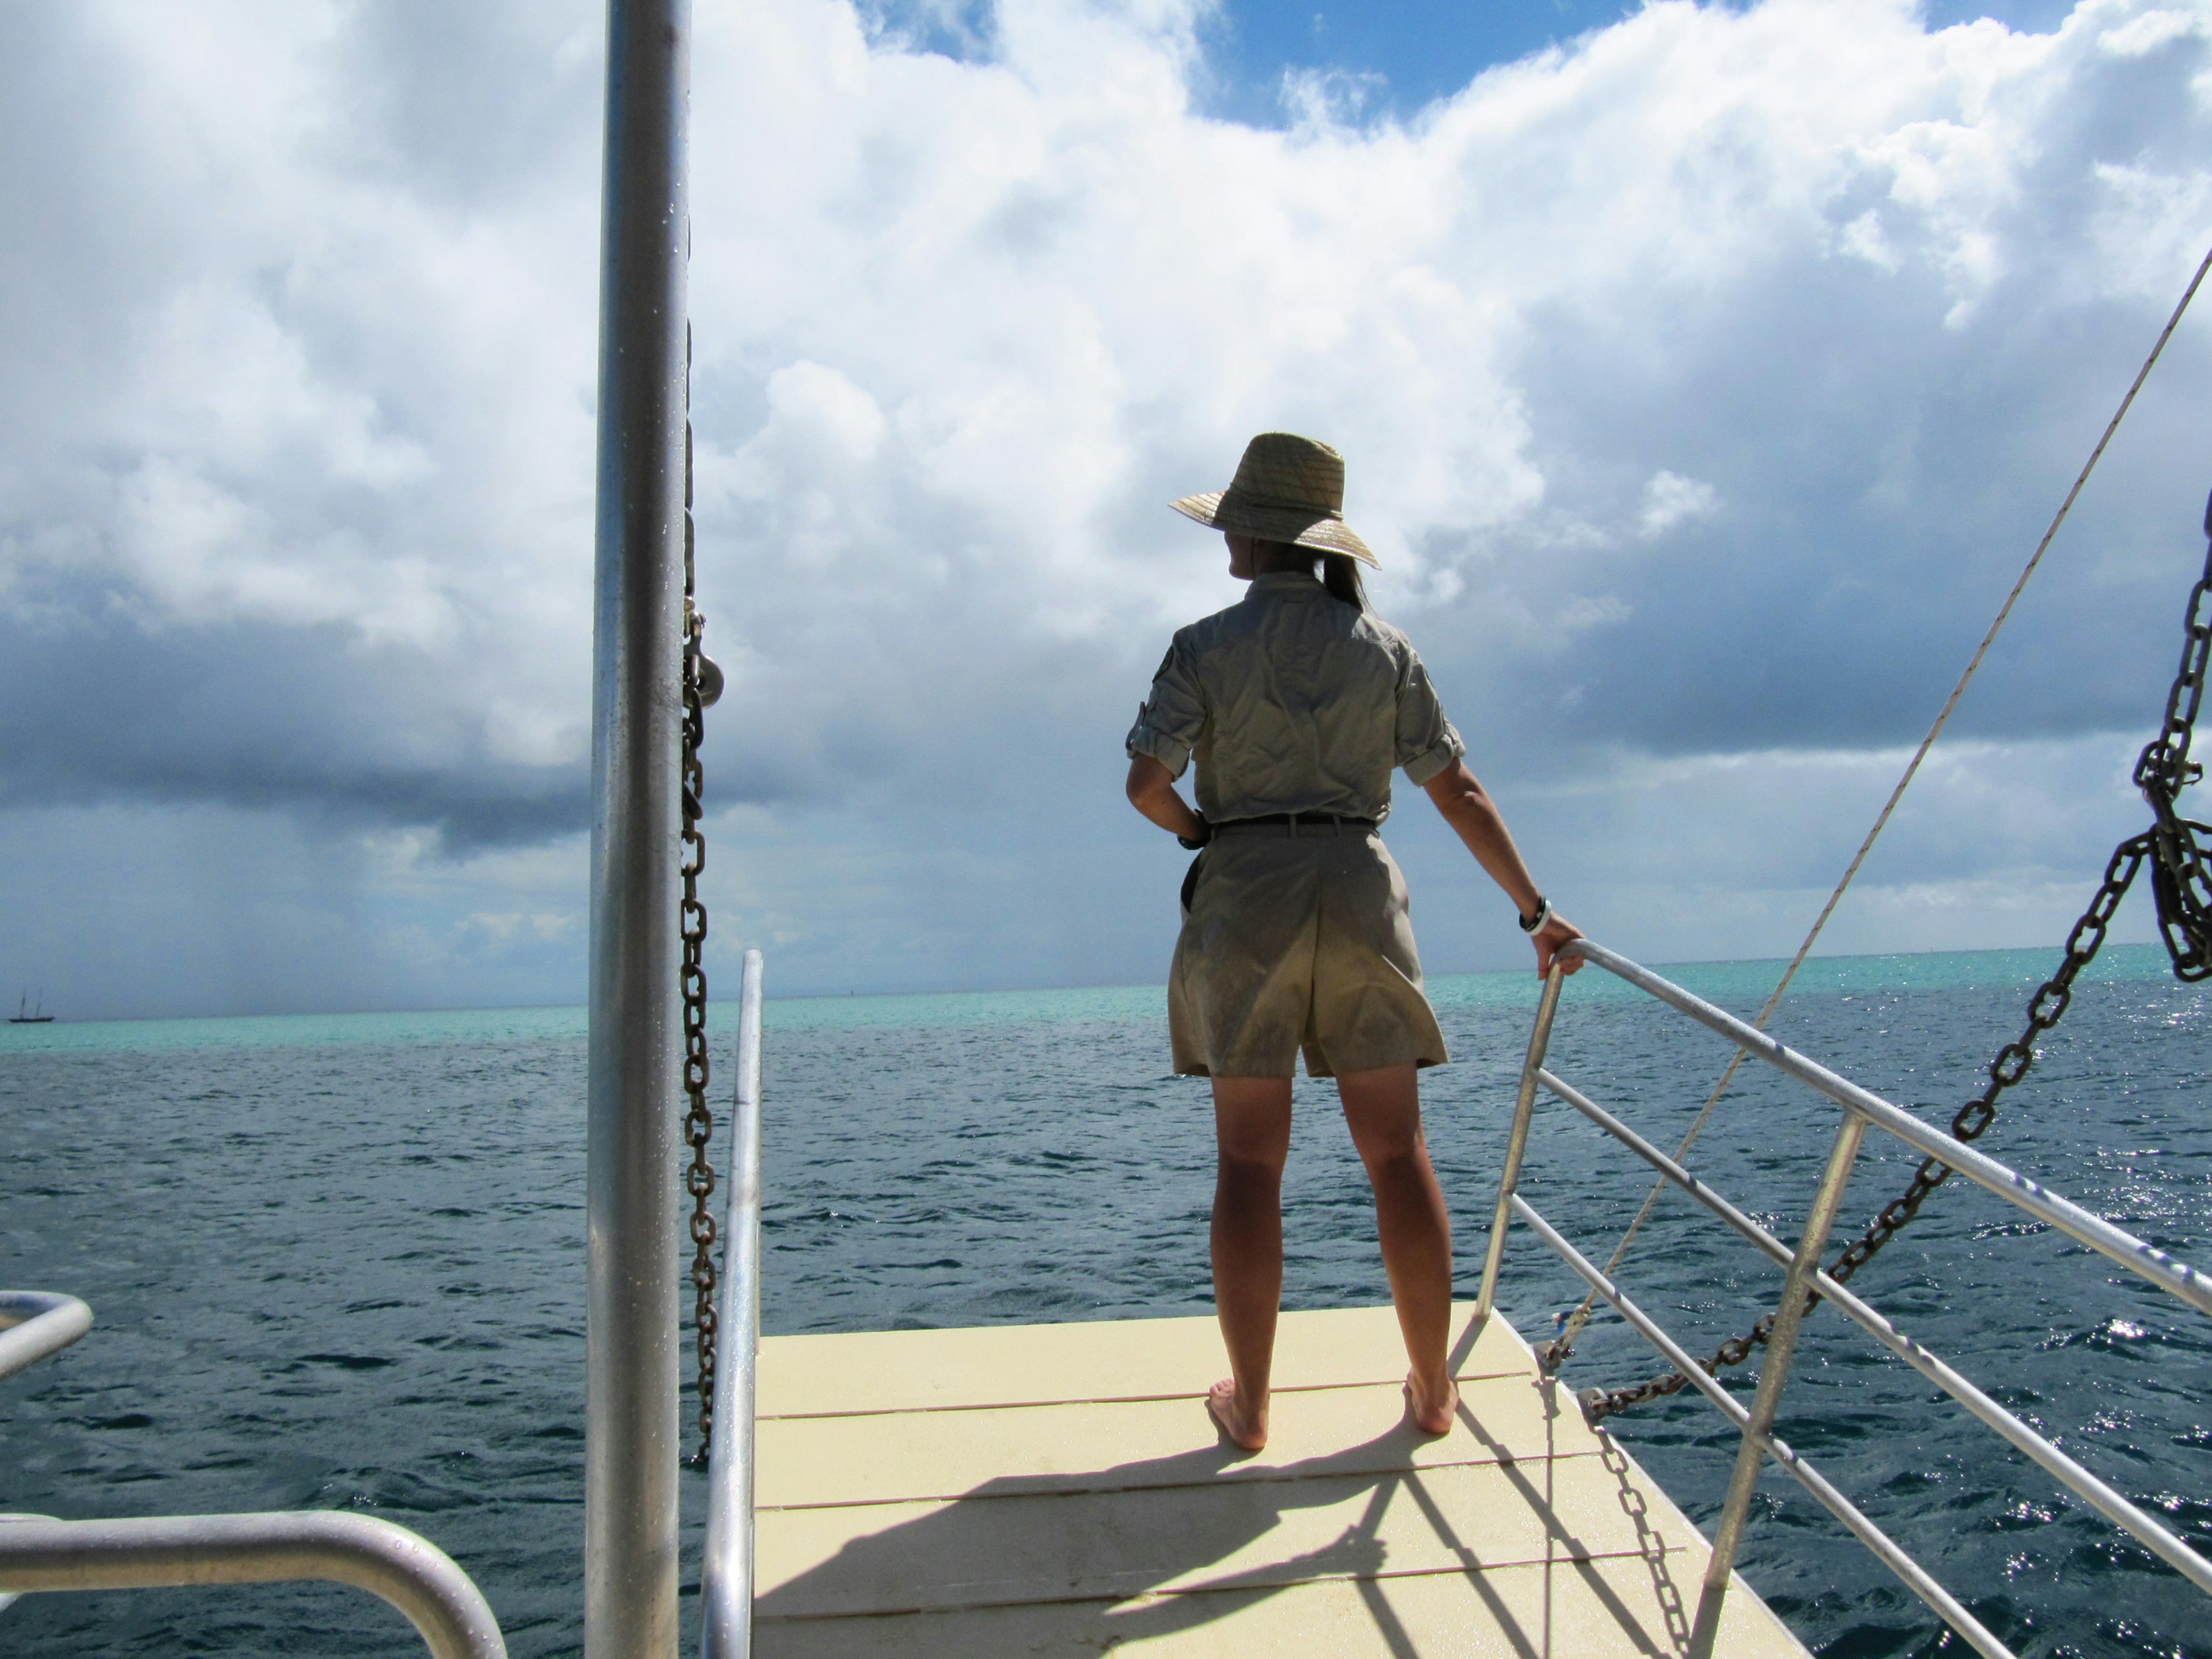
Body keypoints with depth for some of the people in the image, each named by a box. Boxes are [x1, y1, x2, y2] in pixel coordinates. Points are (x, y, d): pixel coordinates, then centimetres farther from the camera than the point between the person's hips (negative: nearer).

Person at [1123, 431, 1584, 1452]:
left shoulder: (1205, 647, -2)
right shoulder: (1384, 647, 6)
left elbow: (1146, 783, -9)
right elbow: (1459, 792, 4)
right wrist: (1534, 910, 9)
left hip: (1245, 898, -2)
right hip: (1358, 891, 2)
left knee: (1249, 1157, 4)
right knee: (1396, 1150, 8)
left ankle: (1248, 1404, 9)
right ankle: (1432, 1389, 16)